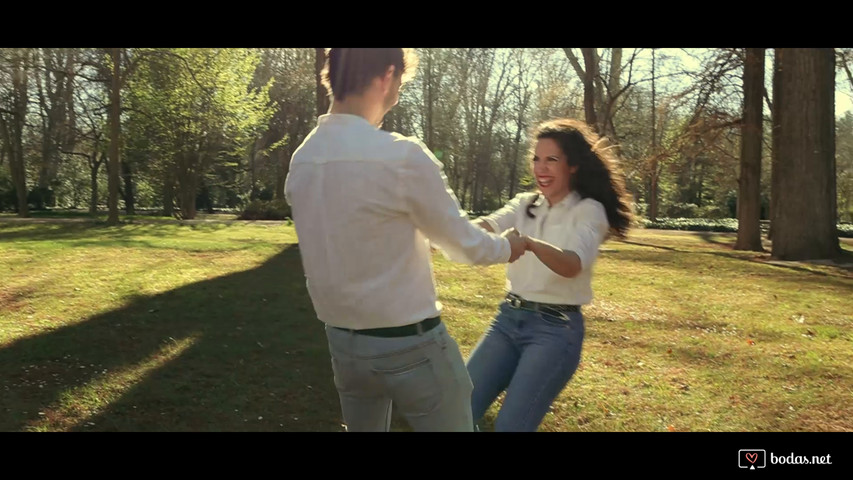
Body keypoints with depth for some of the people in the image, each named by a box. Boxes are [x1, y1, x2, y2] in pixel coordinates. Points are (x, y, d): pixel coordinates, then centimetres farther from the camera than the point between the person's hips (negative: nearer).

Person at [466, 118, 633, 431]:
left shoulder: (589, 210, -7)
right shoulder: (525, 204, 9)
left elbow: (572, 264, -26)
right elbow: (485, 227, -10)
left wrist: (529, 242, -45)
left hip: (556, 328, -5)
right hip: (508, 319, 5)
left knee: (509, 426, -10)